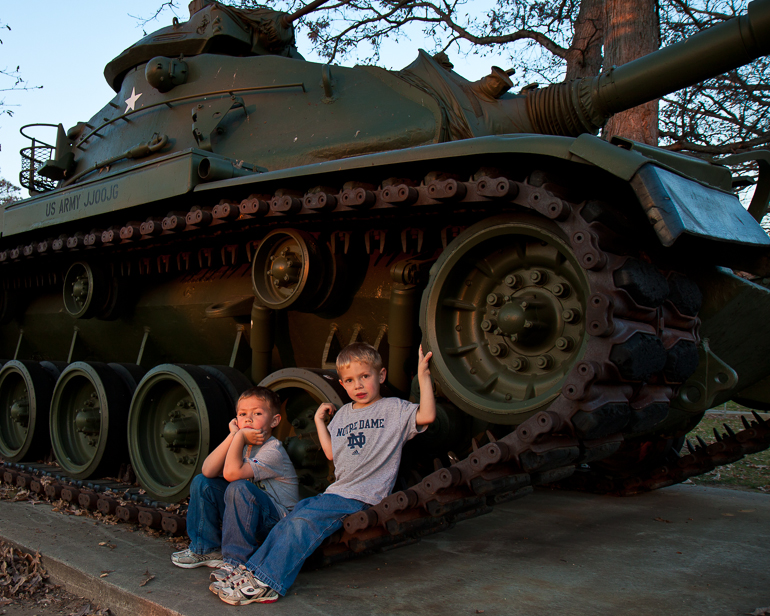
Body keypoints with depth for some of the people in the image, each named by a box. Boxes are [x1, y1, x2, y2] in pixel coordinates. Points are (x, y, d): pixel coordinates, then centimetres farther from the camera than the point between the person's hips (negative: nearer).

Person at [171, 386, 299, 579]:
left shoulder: (273, 451, -20)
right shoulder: (243, 445, 3)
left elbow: (232, 473, -35)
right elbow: (208, 471, -13)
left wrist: (240, 436, -24)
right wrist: (232, 436, -17)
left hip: (279, 519, -8)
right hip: (246, 514, 8)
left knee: (239, 488, -34)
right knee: (202, 482, 0)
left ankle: (236, 561, -21)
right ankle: (205, 549, 11)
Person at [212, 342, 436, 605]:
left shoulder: (394, 409, -2)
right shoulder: (342, 414, 18)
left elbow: (426, 416, -19)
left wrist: (423, 376, -22)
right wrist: (319, 420, 20)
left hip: (363, 498, -7)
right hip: (336, 492, 7)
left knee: (303, 520, -22)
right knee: (290, 520, -14)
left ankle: (265, 582, -18)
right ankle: (249, 571, -8)